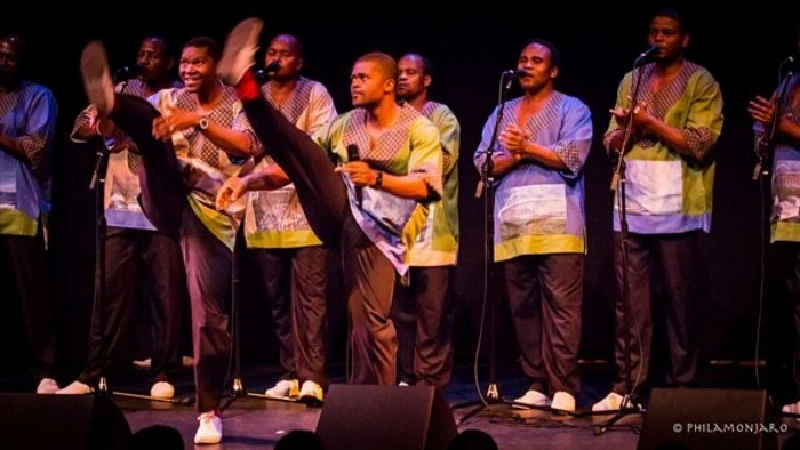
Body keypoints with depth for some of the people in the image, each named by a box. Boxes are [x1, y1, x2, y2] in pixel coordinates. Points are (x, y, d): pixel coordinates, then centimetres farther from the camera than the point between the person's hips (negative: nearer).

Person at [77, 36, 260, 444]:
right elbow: (138, 125, 0)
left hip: (210, 213, -2)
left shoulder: (237, 105, 1)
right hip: (167, 201, 2)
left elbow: (246, 147, -20)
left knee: (210, 312, -6)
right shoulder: (169, 100, 11)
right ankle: (108, 99, -58)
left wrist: (198, 121, -33)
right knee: (151, 124, -23)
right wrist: (103, 116, -23)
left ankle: (209, 412, 6)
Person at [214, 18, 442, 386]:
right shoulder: (345, 124, 16)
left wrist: (377, 178, -27)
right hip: (338, 211, 3)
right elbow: (300, 162, 16)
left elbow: (427, 187, -11)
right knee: (301, 150, -21)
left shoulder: (420, 129, 2)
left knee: (372, 321, -12)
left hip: (378, 228, -3)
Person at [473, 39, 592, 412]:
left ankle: (563, 387, -11)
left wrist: (527, 147, -6)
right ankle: (538, 385, 9)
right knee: (523, 308, 3)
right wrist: (517, 155, -5)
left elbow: (572, 158, -7)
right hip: (513, 224, 5)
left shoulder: (572, 110, 8)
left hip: (557, 223, -5)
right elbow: (483, 163, 12)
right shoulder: (502, 112, 22)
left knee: (561, 306, -11)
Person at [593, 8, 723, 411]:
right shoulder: (630, 81, 16)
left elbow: (700, 144, -9)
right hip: (631, 204, 4)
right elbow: (611, 143, 14)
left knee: (680, 299, 2)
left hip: (676, 207, -4)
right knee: (629, 299, 1)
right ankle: (627, 386, 4)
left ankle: (681, 387, 9)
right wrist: (624, 127, -8)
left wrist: (650, 122, -12)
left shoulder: (702, 84, 1)